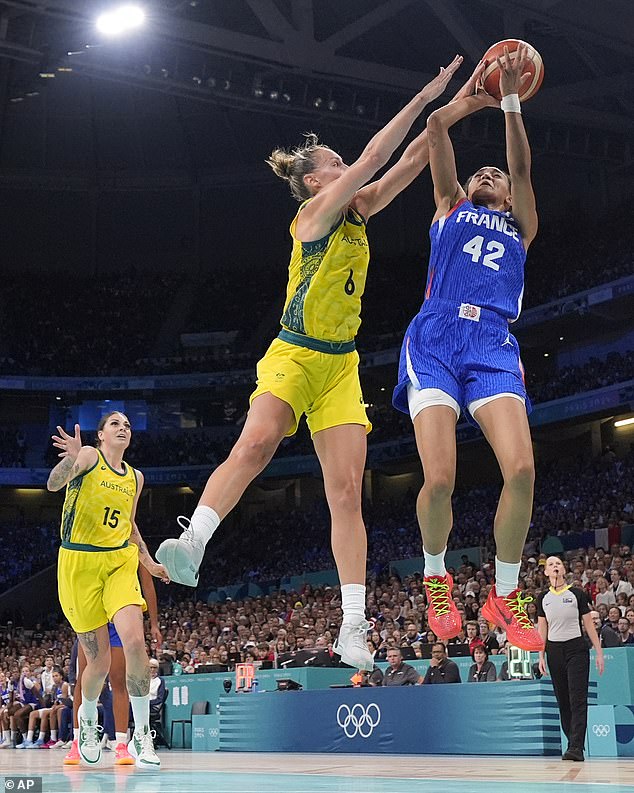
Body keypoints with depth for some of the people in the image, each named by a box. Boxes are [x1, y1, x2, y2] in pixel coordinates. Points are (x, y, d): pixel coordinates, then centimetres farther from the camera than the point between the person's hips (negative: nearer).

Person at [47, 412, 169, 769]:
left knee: (135, 642, -21)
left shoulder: (135, 477, 16)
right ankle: (87, 720, 32)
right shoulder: (89, 456, 0)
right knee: (99, 662, -1)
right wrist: (72, 458, -38)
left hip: (120, 562, 3)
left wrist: (148, 561, 21)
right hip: (79, 563, -3)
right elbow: (53, 484, -19)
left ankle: (142, 735, -10)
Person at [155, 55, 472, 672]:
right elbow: (373, 158, -13)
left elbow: (409, 163, 12)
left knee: (347, 489, -5)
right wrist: (424, 96, -10)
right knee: (257, 442, -34)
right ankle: (192, 543, -35)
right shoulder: (313, 214, -6)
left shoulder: (356, 212, 13)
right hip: (293, 355, -5)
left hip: (340, 366, 6)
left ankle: (353, 626, -8)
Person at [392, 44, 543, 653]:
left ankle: (505, 594, 0)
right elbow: (437, 125, 22)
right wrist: (485, 92, 33)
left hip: (493, 345, 2)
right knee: (439, 478, -18)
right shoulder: (451, 204, 27)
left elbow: (522, 166, 15)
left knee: (521, 469, -20)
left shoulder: (521, 228, 29)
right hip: (436, 338, -1)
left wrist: (510, 99, 14)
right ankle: (435, 577, 11)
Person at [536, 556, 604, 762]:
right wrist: (541, 656, 7)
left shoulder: (577, 594, 1)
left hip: (576, 649, -4)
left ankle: (576, 748, -17)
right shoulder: (543, 598, 9)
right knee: (562, 700, 5)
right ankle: (573, 743, 14)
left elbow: (589, 624, 2)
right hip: (554, 651, 4)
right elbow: (542, 629, 13)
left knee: (578, 699, -12)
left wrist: (599, 652, -2)